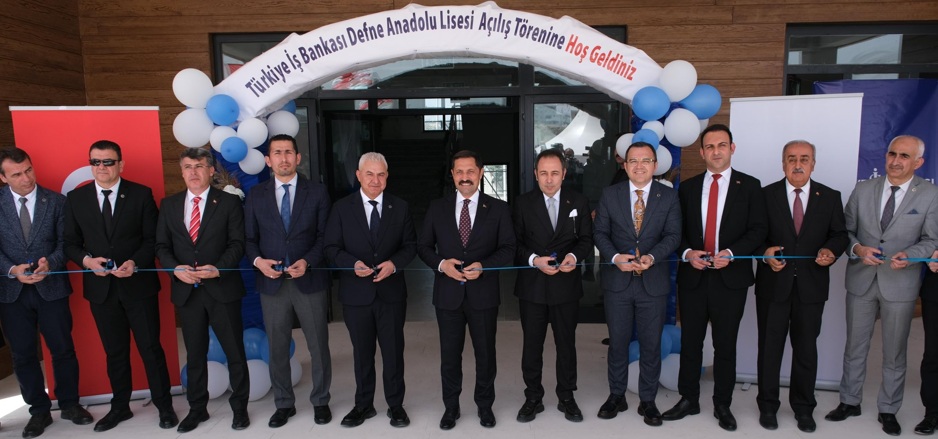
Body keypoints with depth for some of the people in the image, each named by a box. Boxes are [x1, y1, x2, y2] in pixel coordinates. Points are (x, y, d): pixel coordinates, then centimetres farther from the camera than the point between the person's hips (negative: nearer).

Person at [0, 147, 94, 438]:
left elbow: (65, 241, -2)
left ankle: (70, 404, 24)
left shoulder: (56, 201, 0)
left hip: (51, 287, -1)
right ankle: (39, 410, 25)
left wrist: (50, 263, -20)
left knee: (63, 349, 7)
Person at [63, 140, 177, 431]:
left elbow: (153, 239, -3)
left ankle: (164, 405, 18)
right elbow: (70, 243, 7)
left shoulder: (141, 194, -2)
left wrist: (135, 263, -19)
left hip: (138, 284, -2)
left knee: (151, 348, 4)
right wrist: (86, 260, -13)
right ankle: (120, 407, 31)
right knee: (114, 352, 15)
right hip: (100, 287, 3)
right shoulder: (75, 199, 5)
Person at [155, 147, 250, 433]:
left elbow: (237, 244, -6)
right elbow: (161, 246, 7)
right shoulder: (169, 204, 9)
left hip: (222, 288, -3)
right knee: (194, 354, 15)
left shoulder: (229, 202, -1)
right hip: (186, 291, 3)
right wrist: (176, 268, -11)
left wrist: (217, 269, -20)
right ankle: (197, 409, 31)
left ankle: (239, 407, 23)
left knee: (235, 352, 6)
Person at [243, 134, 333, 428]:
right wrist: (257, 260, -12)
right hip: (272, 283, 2)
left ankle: (320, 401, 26)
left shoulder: (317, 192, 1)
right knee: (277, 349, 12)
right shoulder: (256, 195, 6)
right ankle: (284, 404, 29)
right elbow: (248, 238, 7)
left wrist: (307, 261, -16)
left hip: (309, 280, -1)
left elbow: (325, 235, -2)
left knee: (319, 346, 8)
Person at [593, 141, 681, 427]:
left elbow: (673, 235, -3)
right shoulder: (610, 194, 3)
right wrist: (614, 257, -15)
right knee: (617, 342, 11)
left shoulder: (669, 196, 2)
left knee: (651, 344, 9)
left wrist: (651, 257, -21)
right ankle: (616, 396, 27)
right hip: (617, 281, 0)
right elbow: (600, 232, 2)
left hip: (653, 282, 0)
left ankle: (648, 401, 25)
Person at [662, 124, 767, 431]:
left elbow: (758, 230, -3)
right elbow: (677, 231, 8)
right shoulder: (687, 187, 7)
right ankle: (688, 400, 24)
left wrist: (731, 253, -17)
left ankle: (722, 405, 24)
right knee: (690, 343, 9)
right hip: (692, 276, 2)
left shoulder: (749, 186, 1)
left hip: (731, 277, -2)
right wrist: (688, 253, -11)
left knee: (725, 345, 9)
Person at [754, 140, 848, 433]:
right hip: (773, 283, -1)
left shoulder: (830, 197, 5)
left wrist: (832, 250, -14)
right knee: (770, 346, 8)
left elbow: (839, 234, 7)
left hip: (811, 285, 2)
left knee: (806, 347, 11)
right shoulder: (765, 195, -1)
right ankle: (767, 406, 23)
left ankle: (803, 408, 28)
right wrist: (765, 252, -19)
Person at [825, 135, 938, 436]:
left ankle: (888, 410, 29)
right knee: (854, 347, 13)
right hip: (861, 280, 2)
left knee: (894, 354, 11)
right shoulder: (863, 189, 1)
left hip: (900, 284, -1)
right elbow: (845, 230, 4)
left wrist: (909, 255, -21)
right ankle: (850, 402, 29)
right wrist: (857, 249, -16)